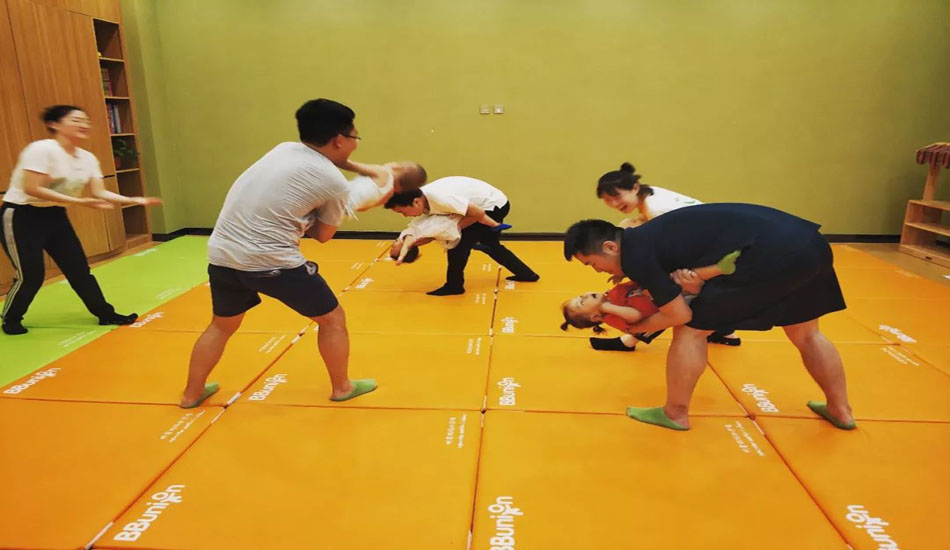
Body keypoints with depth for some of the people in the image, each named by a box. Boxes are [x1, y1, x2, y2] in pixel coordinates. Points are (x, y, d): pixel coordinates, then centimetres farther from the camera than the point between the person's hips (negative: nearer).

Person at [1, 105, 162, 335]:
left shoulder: (88, 158, 0)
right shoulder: (42, 149, -22)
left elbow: (99, 192, -1)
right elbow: (31, 189, -27)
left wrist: (134, 200, -14)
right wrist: (79, 201, -31)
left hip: (55, 216, 7)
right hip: (22, 216, -7)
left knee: (79, 268, 5)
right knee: (31, 275, -5)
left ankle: (106, 314, 13)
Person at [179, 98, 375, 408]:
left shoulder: (284, 149, 12)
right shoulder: (336, 184, -6)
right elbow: (322, 235, 7)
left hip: (221, 253, 7)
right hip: (272, 261, -7)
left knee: (221, 325, 30)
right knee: (332, 319, 15)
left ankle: (192, 393, 42)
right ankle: (342, 387, 30)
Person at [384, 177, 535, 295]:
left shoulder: (441, 198, -36)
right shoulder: (424, 199, -8)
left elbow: (479, 214, -27)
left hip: (494, 204, -10)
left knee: (460, 242, -13)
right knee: (490, 245, 24)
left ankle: (454, 286, 2)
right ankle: (527, 274, 35)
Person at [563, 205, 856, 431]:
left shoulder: (634, 254, -10)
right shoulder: (647, 238, 17)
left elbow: (680, 315, -7)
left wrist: (638, 328, 10)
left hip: (769, 255, -10)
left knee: (691, 330, 4)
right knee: (805, 334, 28)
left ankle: (675, 414, 19)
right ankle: (840, 410, 45)